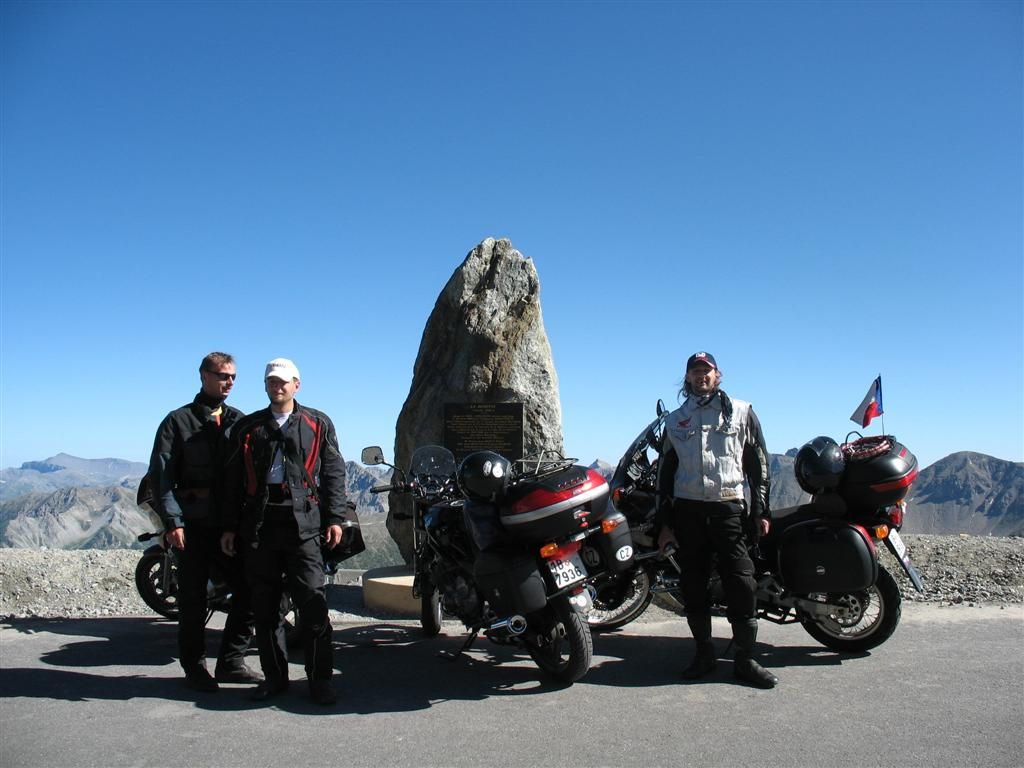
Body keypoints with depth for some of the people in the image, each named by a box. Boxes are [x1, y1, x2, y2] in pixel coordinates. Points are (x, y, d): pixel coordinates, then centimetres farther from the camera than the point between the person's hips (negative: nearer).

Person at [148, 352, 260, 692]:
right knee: (193, 599, 4)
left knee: (249, 591, 1)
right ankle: (194, 667, 18)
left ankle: (230, 661, 15)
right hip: (193, 525, -3)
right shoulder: (178, 420, 4)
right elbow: (161, 473, -2)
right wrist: (172, 520, -12)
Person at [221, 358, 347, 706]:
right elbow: (236, 480, 14)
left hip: (303, 522, -2)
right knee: (264, 605, 7)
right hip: (259, 524, 3)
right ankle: (275, 675, 18)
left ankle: (320, 678, 0)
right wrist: (231, 526, 8)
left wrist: (335, 518, -2)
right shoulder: (248, 427, 15)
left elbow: (333, 473, 7)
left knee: (312, 602, -7)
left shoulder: (317, 424, 11)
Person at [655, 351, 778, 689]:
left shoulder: (741, 412, 10)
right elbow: (665, 472, 15)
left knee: (741, 585, -7)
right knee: (693, 586, 5)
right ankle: (704, 653, 17)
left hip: (729, 509, -2)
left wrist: (762, 511, 0)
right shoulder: (675, 421, 16)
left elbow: (758, 464, 8)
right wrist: (664, 521, 9)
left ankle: (745, 659, 3)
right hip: (687, 511, 2)